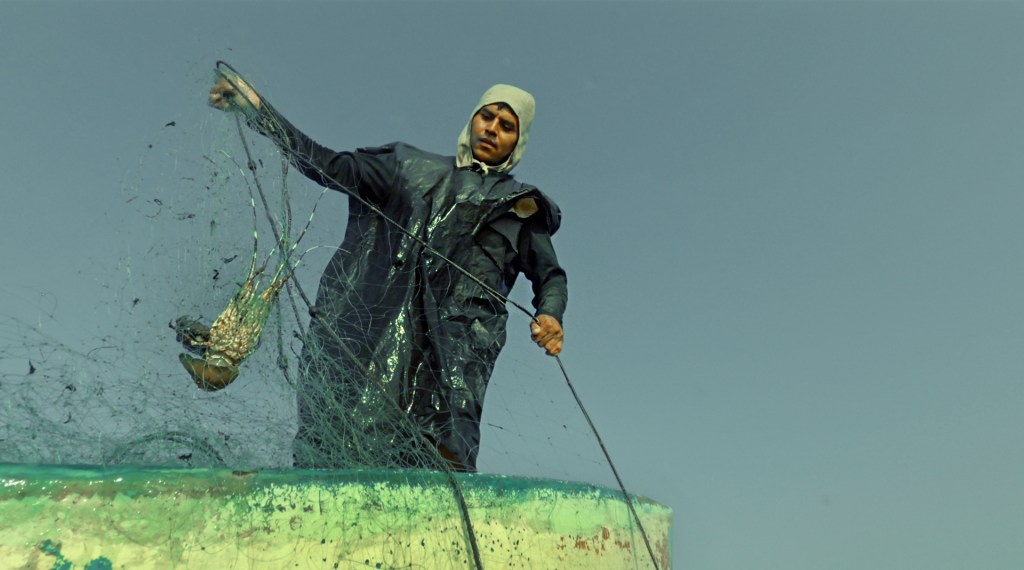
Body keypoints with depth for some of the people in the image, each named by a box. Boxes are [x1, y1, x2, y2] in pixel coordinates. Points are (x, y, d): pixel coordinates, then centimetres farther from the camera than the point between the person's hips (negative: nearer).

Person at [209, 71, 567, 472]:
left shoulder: (521, 206, 23)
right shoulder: (412, 166, 25)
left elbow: (551, 276, 21)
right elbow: (332, 165, 20)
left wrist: (550, 317, -1)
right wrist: (258, 109, 14)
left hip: (457, 326, -1)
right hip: (376, 315, 2)